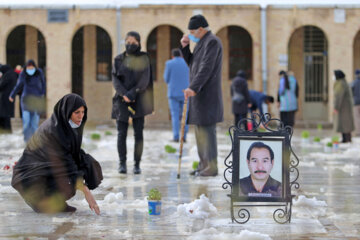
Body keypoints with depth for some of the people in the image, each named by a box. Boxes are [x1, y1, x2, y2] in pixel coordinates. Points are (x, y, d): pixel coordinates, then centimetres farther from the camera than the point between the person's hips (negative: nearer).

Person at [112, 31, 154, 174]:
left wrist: (132, 93, -19)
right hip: (122, 100, 1)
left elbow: (144, 80, -7)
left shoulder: (143, 59, 3)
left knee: (138, 133, -3)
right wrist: (124, 94, -18)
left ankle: (137, 164, 3)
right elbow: (115, 80, -2)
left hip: (138, 100, -1)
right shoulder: (119, 60, 8)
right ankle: (122, 164, -2)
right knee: (121, 133, -6)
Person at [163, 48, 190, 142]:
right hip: (185, 93, 2)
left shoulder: (169, 63, -2)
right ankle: (184, 136, 0)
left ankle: (176, 137, -5)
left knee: (175, 116, 2)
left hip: (173, 93, -2)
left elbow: (167, 79, 2)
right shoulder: (188, 63, 5)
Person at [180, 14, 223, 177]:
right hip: (200, 93, 10)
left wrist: (192, 88, -30)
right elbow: (192, 63, 22)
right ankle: (204, 165, 15)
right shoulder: (204, 42, 18)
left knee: (206, 128, -9)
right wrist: (185, 46, 8)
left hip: (207, 94, -10)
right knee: (201, 129, 11)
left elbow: (206, 68, -24)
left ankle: (212, 167, -7)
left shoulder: (212, 41, -14)